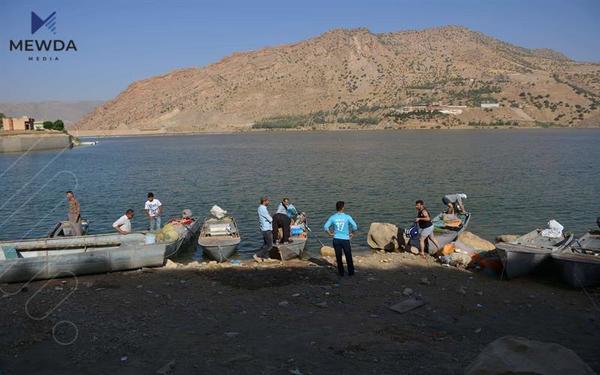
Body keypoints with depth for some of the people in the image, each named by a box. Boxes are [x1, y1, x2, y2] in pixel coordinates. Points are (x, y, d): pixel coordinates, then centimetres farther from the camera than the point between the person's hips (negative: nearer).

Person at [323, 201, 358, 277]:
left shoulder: (332, 217, -2)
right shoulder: (347, 217, -8)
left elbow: (325, 227, -6)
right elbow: (355, 226, -13)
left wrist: (330, 233, 6)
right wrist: (352, 233, 2)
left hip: (336, 239, 2)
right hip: (345, 239, -2)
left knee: (338, 257, 10)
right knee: (348, 257, 11)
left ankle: (341, 272, 16)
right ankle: (351, 272, 18)